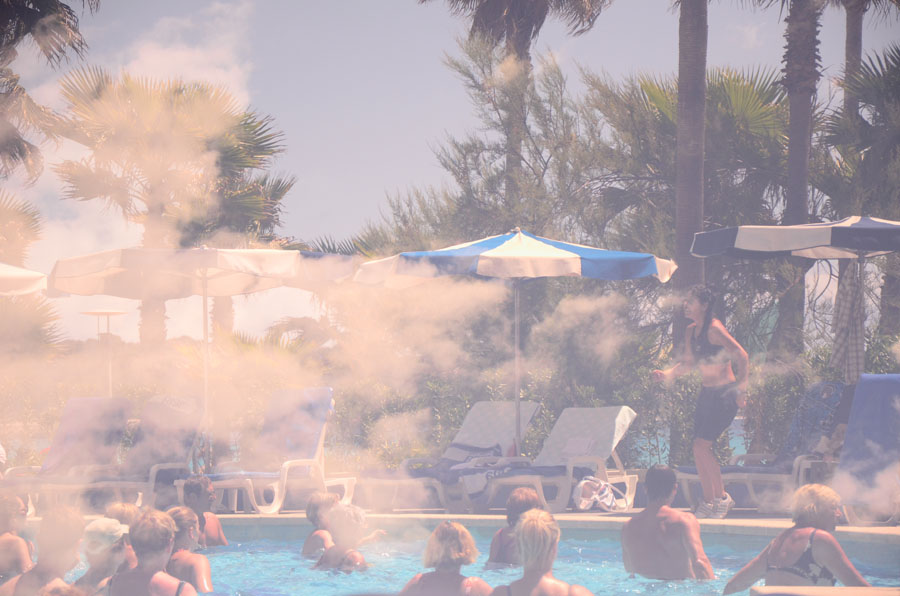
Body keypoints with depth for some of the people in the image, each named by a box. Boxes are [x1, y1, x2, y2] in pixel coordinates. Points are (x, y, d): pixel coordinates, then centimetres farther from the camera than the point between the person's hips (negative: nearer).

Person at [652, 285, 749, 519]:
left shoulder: (714, 329, -18)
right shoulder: (691, 331, 8)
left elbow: (741, 356, -21)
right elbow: (687, 363, 19)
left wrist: (741, 388, -24)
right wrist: (667, 374, 2)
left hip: (725, 394, -9)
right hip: (706, 394, 9)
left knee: (702, 445, -13)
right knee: (698, 448, 7)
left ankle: (722, 497, -1)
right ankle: (708, 502, 17)